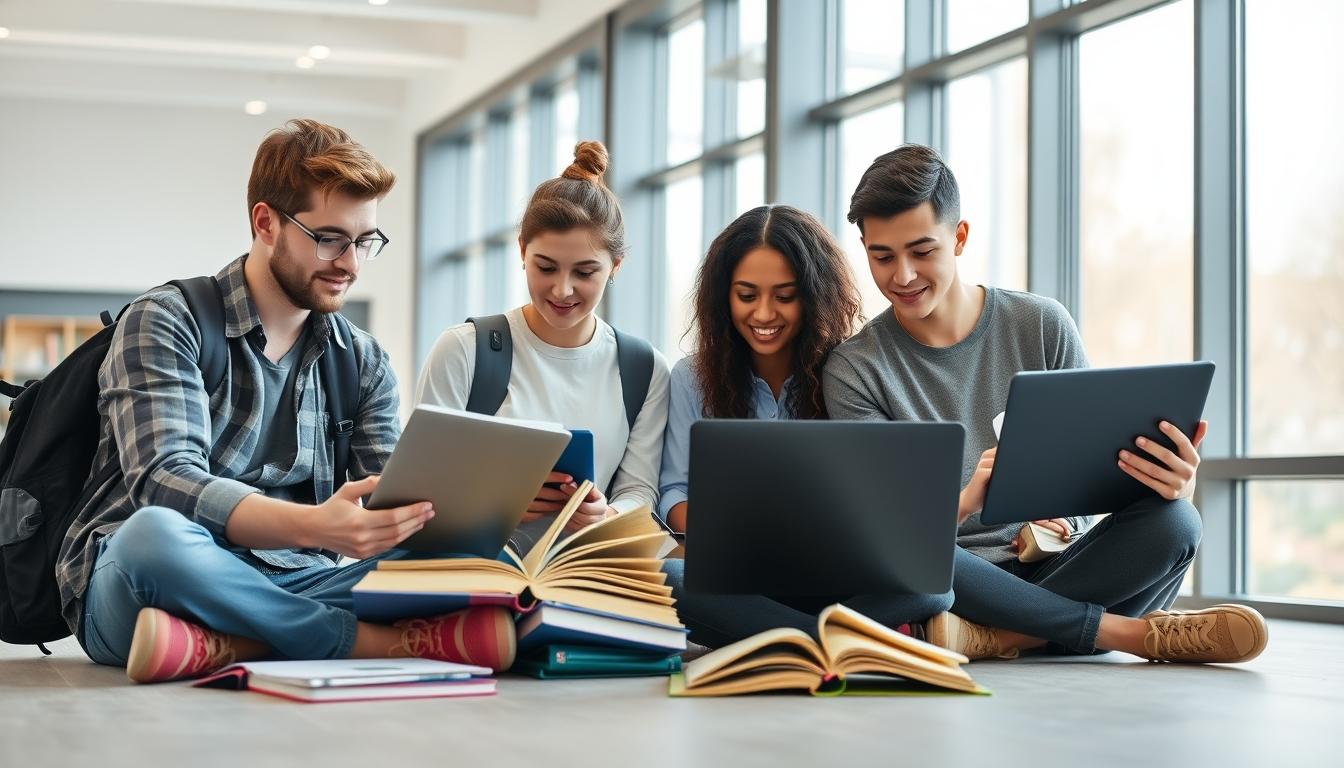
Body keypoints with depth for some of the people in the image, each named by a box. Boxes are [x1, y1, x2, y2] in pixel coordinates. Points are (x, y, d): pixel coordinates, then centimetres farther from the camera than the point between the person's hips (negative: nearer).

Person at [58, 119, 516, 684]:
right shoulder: (166, 322, -2)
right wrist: (313, 526, -35)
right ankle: (383, 642, -26)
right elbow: (164, 481, -18)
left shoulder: (363, 362, 15)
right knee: (156, 534, -39)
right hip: (136, 584, -4)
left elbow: (394, 501, 6)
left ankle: (218, 645, -31)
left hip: (283, 592, 5)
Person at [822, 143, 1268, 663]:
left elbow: (1097, 465, 2)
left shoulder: (1042, 326, 5)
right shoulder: (854, 369, 0)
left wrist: (1171, 482, -22)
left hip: (1056, 564, 1)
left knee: (1169, 522, -26)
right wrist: (962, 503, -31)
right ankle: (1138, 631, -25)